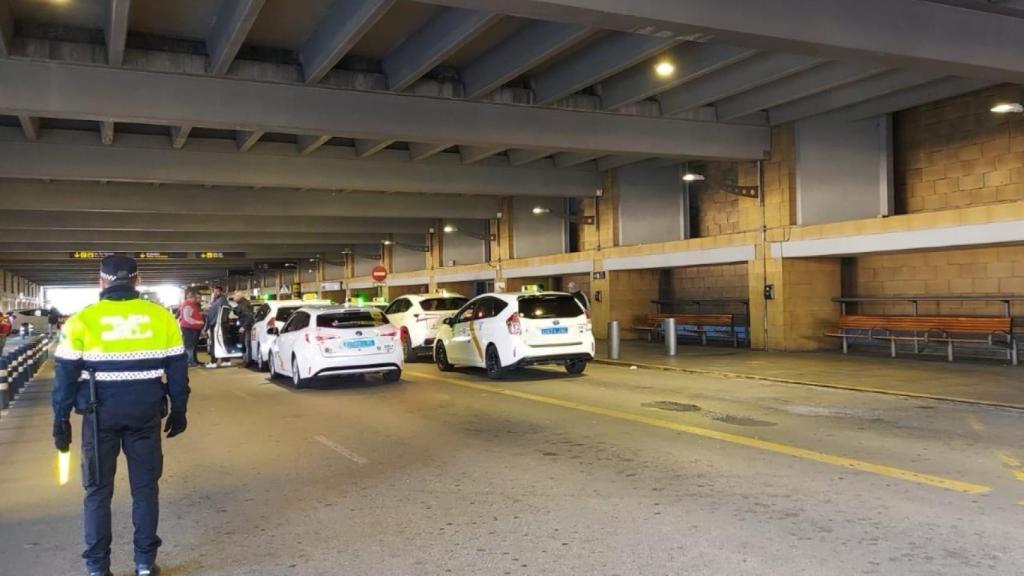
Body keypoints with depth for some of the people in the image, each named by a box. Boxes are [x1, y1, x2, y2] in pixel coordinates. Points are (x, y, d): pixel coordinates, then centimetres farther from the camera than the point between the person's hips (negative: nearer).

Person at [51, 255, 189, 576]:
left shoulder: (83, 320, -6)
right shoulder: (162, 317, -1)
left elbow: (65, 375, -3)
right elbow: (177, 369, 3)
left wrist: (61, 421, 5)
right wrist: (179, 410, 13)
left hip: (101, 414, -1)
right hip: (146, 413, 1)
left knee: (98, 490, 10)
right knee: (145, 486, 11)